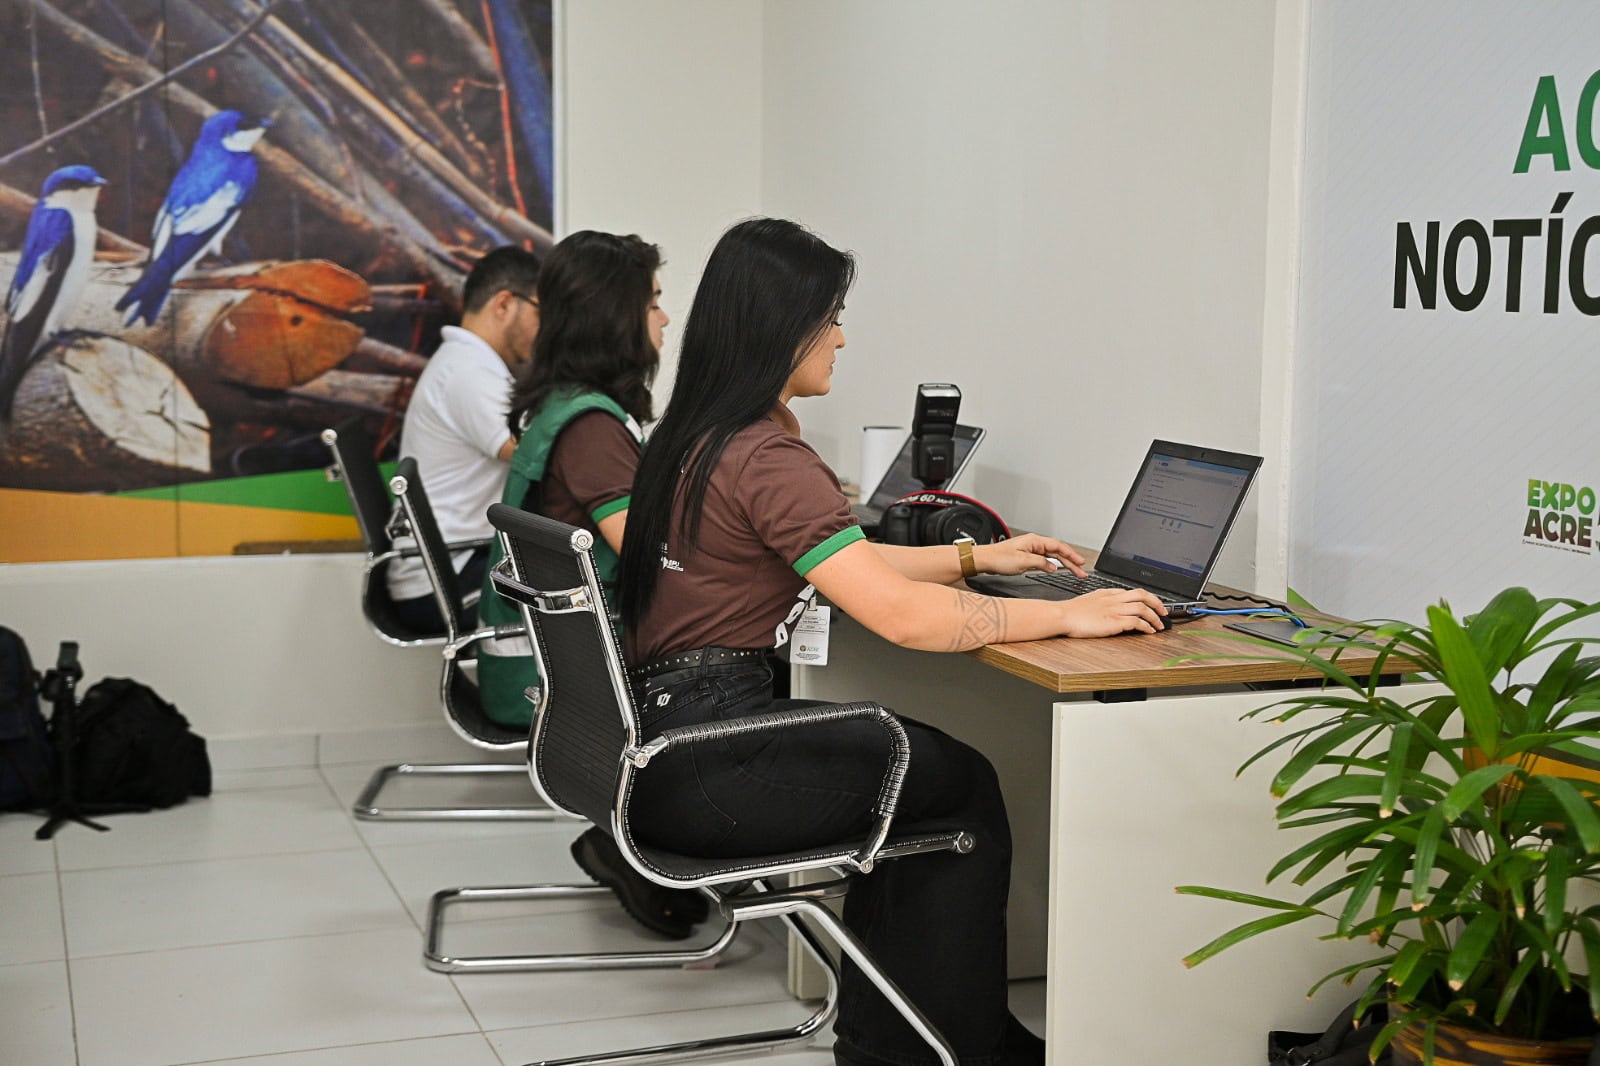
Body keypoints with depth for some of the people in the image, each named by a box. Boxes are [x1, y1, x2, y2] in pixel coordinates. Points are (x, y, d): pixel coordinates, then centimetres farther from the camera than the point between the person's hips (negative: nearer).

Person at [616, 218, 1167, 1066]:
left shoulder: (696, 434, 10)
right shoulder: (767, 460, -20)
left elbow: (846, 566, 20)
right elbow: (906, 617, -25)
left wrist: (978, 557, 21)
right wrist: (1068, 617, -14)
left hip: (656, 731, 9)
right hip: (702, 765, -9)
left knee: (913, 758, 20)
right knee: (964, 783, 8)